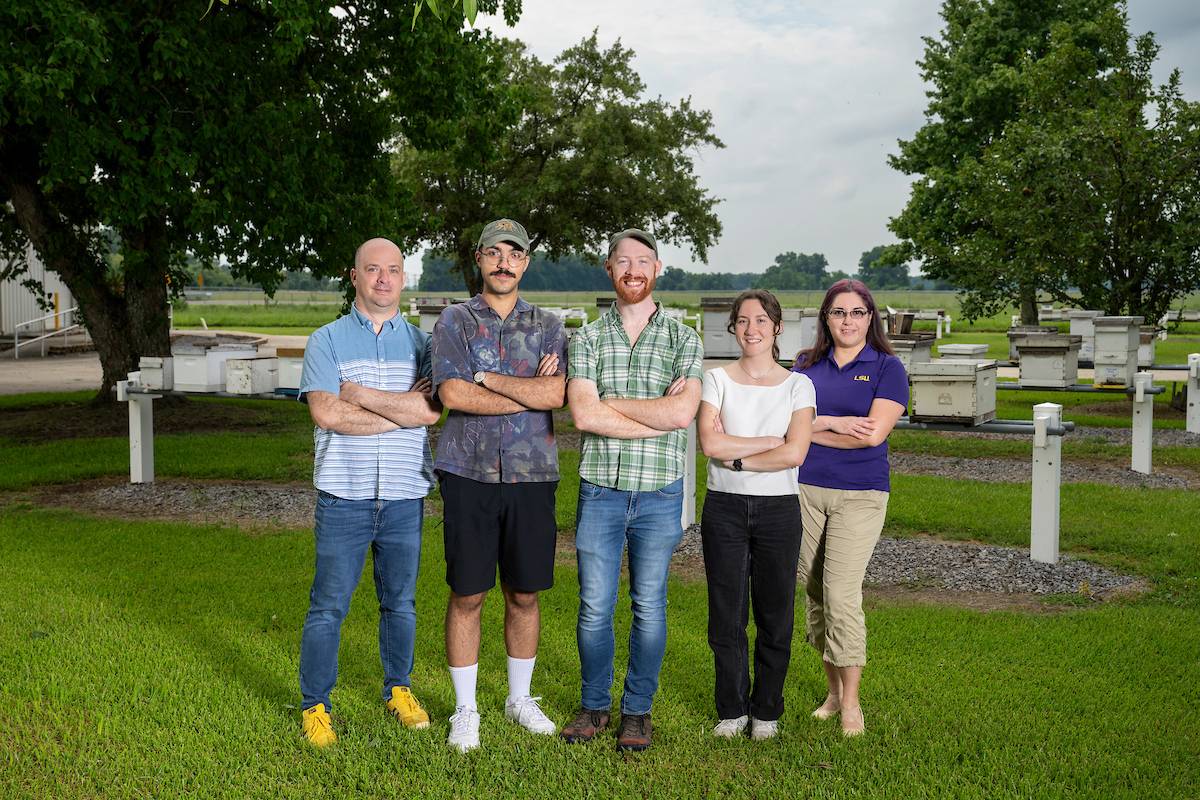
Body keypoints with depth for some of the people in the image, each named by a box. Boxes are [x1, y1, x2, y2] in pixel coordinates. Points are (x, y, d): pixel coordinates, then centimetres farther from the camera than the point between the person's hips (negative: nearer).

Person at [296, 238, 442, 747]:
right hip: (344, 499, -2)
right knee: (328, 606, 2)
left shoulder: (420, 343, 8)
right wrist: (404, 410, -10)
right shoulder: (327, 340, 2)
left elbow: (433, 409, -9)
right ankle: (314, 705, 16)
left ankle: (398, 688, 32)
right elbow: (326, 413, -13)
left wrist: (362, 394, -12)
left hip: (405, 498, 2)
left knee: (400, 603, 14)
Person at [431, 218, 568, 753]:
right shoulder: (454, 322, 4)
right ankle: (465, 710, 17)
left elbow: (555, 394, -8)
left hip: (532, 474, 2)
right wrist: (529, 391, -9)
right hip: (469, 472, -2)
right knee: (467, 594, 2)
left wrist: (485, 377, -9)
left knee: (524, 594, 10)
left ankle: (521, 700, 28)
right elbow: (453, 394, -11)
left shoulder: (547, 326, 9)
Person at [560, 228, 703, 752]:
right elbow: (582, 415, -11)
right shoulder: (587, 339, 3)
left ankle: (637, 709, 22)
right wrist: (658, 413, -13)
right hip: (600, 491, 1)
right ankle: (594, 704, 23)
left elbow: (683, 413, -14)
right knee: (594, 606, 6)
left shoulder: (683, 340, 2)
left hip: (659, 493, 0)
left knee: (649, 606, 8)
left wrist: (611, 402, -9)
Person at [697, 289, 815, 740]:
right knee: (726, 614, 5)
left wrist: (735, 456, -11)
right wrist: (770, 441, -10)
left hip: (778, 508, 0)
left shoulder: (797, 385, 3)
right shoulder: (716, 380, 4)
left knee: (774, 614, 5)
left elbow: (794, 453, -11)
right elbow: (709, 442, -12)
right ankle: (732, 710, 20)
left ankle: (767, 711, 21)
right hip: (724, 506, 0)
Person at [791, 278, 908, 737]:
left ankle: (851, 703, 2)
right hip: (805, 490, 4)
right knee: (814, 592, 9)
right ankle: (833, 691, 23)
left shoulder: (887, 368, -1)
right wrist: (833, 423, -12)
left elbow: (874, 434, -12)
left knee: (842, 595, -11)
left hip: (859, 495, -4)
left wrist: (811, 428, -7)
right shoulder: (807, 365, 11)